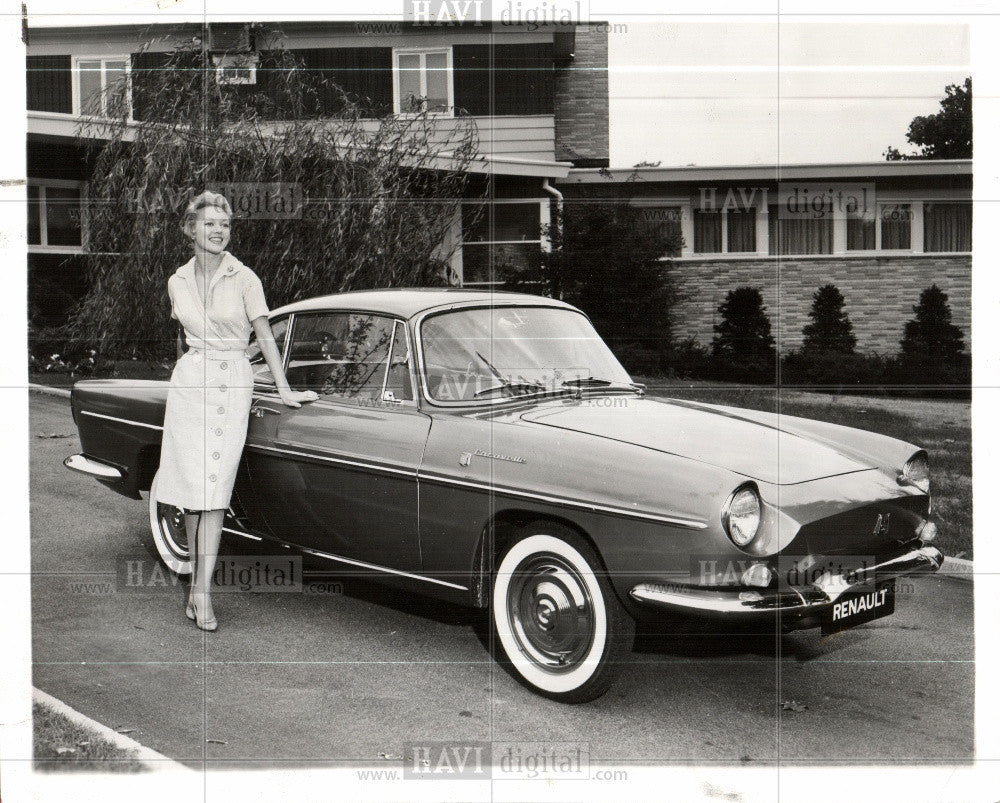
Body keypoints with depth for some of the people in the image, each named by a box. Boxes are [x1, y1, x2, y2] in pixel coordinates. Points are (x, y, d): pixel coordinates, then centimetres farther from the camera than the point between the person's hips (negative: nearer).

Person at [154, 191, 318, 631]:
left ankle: (202, 590, -8)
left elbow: (265, 334, 0)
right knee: (190, 485, 2)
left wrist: (284, 389, -2)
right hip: (189, 380, 3)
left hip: (232, 383, -3)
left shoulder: (243, 278, -2)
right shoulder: (178, 282, 7)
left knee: (214, 486, -8)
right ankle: (199, 578, 15)